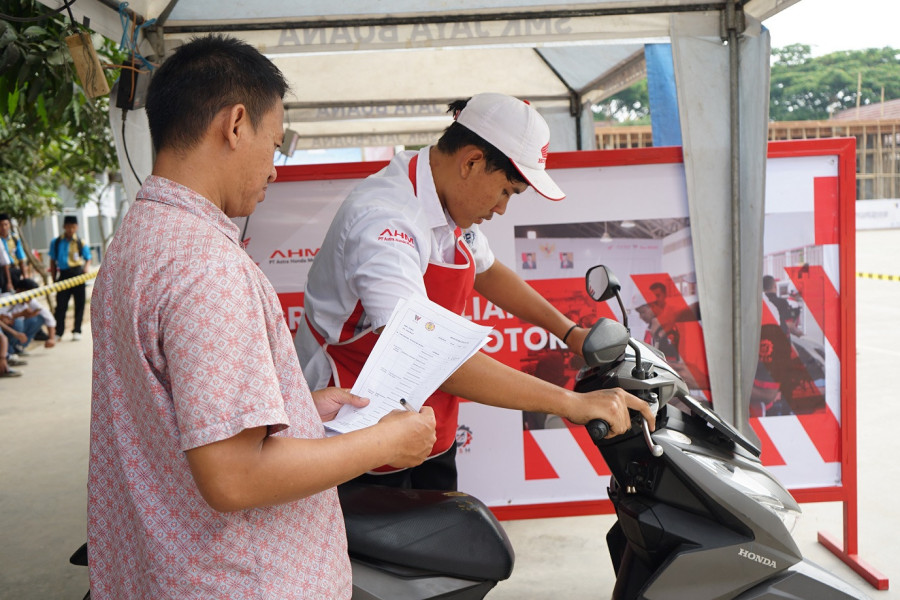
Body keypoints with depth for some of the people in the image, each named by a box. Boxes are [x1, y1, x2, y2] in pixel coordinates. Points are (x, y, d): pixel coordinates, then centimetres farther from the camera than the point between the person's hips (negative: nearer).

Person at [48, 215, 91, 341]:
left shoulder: (81, 243, 2)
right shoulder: (56, 242, 5)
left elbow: (88, 259, 8)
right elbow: (53, 261, 10)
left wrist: (85, 269, -12)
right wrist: (54, 278, 6)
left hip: (77, 274, -1)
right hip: (63, 274, 1)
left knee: (79, 303, 4)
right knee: (61, 304, 2)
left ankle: (77, 331, 13)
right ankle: (58, 332, 10)